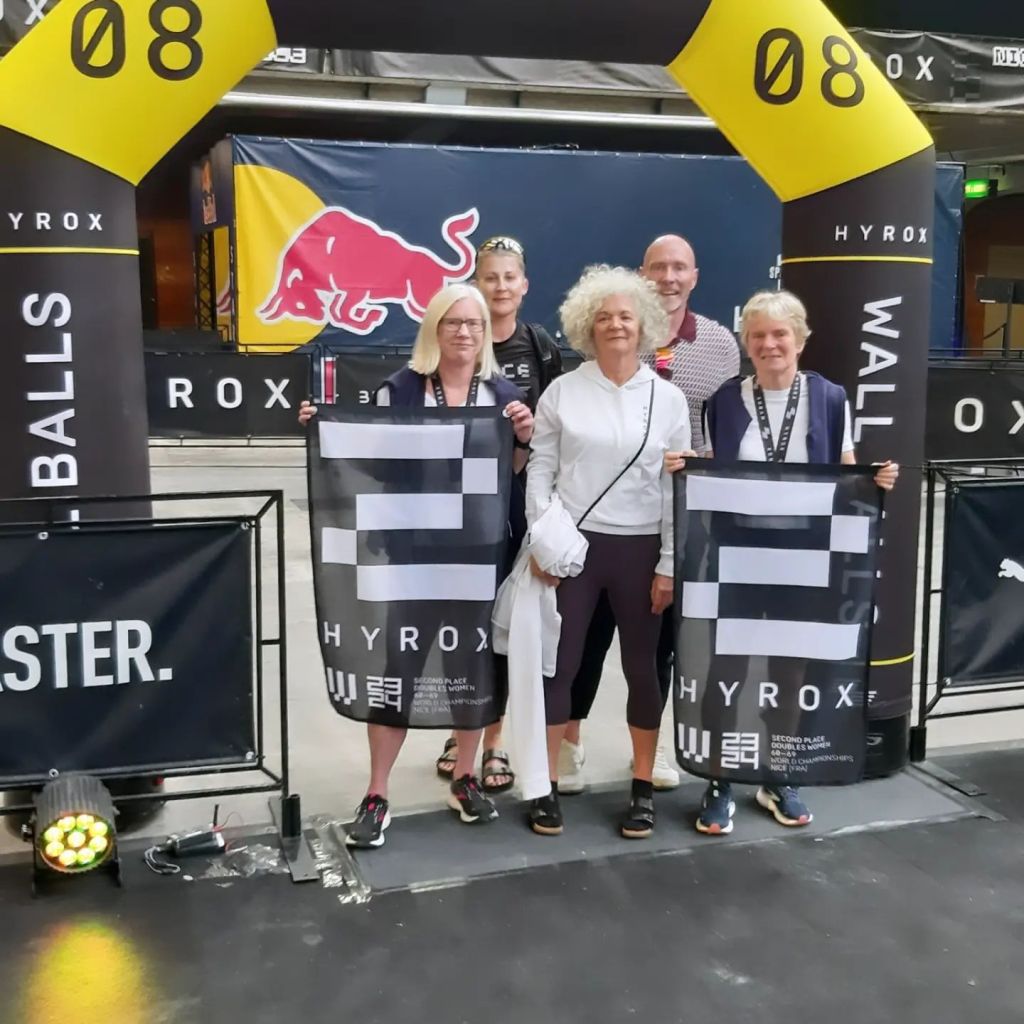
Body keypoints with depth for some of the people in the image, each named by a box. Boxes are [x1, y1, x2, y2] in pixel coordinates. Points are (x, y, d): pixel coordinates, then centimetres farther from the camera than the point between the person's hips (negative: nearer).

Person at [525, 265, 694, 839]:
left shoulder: (669, 399, 3)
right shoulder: (563, 392, 2)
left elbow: (678, 487, 2)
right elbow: (540, 471, 2)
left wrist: (670, 564, -2)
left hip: (640, 549, 1)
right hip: (572, 545, 0)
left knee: (642, 666, 8)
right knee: (560, 663, 2)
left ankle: (643, 787, 22)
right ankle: (547, 786, 15)